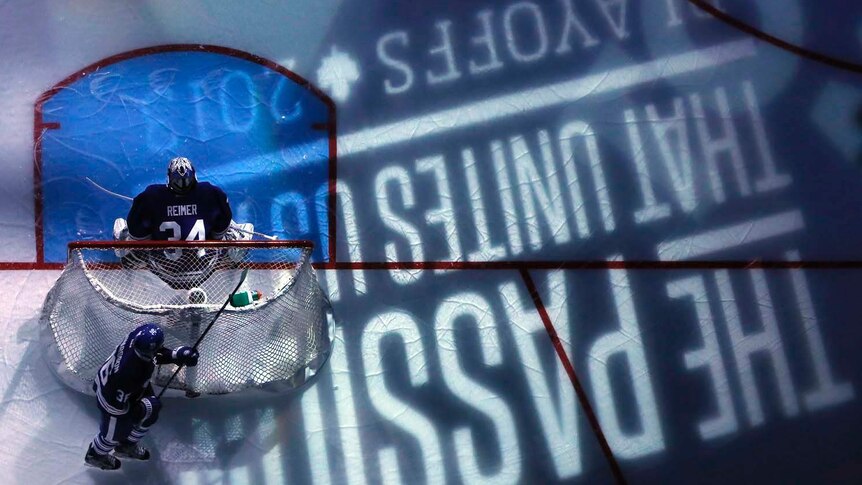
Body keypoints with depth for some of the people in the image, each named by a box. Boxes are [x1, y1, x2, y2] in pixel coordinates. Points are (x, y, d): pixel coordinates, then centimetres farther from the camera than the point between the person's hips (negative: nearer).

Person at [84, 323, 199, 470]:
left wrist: (178, 354, -16)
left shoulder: (140, 333, -28)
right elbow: (117, 404, -30)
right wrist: (147, 406, -20)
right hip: (113, 397, -7)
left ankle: (126, 446, 53)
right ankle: (95, 456, 54)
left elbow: (158, 354, -5)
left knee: (149, 416, 25)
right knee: (114, 432, 21)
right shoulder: (131, 373, -46)